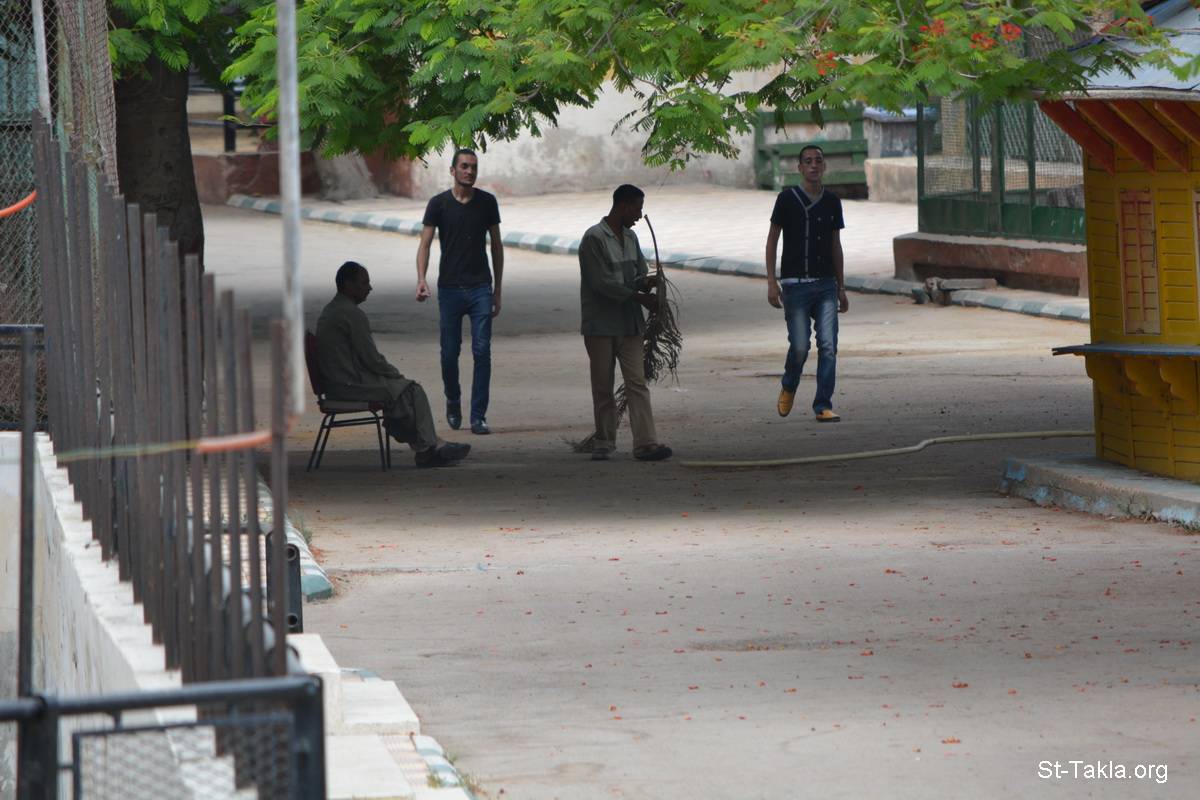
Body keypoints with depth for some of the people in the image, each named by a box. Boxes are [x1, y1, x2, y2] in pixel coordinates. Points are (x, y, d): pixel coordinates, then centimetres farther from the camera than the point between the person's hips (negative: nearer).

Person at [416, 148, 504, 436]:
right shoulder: (439, 203, 0)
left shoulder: (487, 202, 6)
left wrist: (497, 290, 11)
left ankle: (478, 417, -3)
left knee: (482, 352, -7)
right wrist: (421, 279, -20)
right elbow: (425, 243, -3)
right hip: (450, 289, -1)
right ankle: (453, 402, 31)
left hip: (480, 288, 1)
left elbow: (496, 245, 12)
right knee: (449, 352, 5)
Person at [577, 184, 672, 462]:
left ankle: (645, 444, -11)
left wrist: (648, 284, -9)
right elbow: (602, 283, -16)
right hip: (600, 324, -6)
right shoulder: (594, 238, -10)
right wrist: (639, 297, -17)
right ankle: (603, 443, 13)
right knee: (603, 387, 2)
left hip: (629, 324, 6)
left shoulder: (630, 237, 14)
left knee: (637, 383, -4)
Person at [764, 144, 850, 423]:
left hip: (826, 284, 3)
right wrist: (771, 282, -7)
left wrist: (841, 288, 17)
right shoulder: (788, 199, -1)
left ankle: (823, 405, -3)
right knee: (800, 345, -5)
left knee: (828, 345, -7)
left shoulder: (832, 202, 11)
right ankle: (788, 388, 25)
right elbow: (772, 240, 1)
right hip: (795, 284, -3)